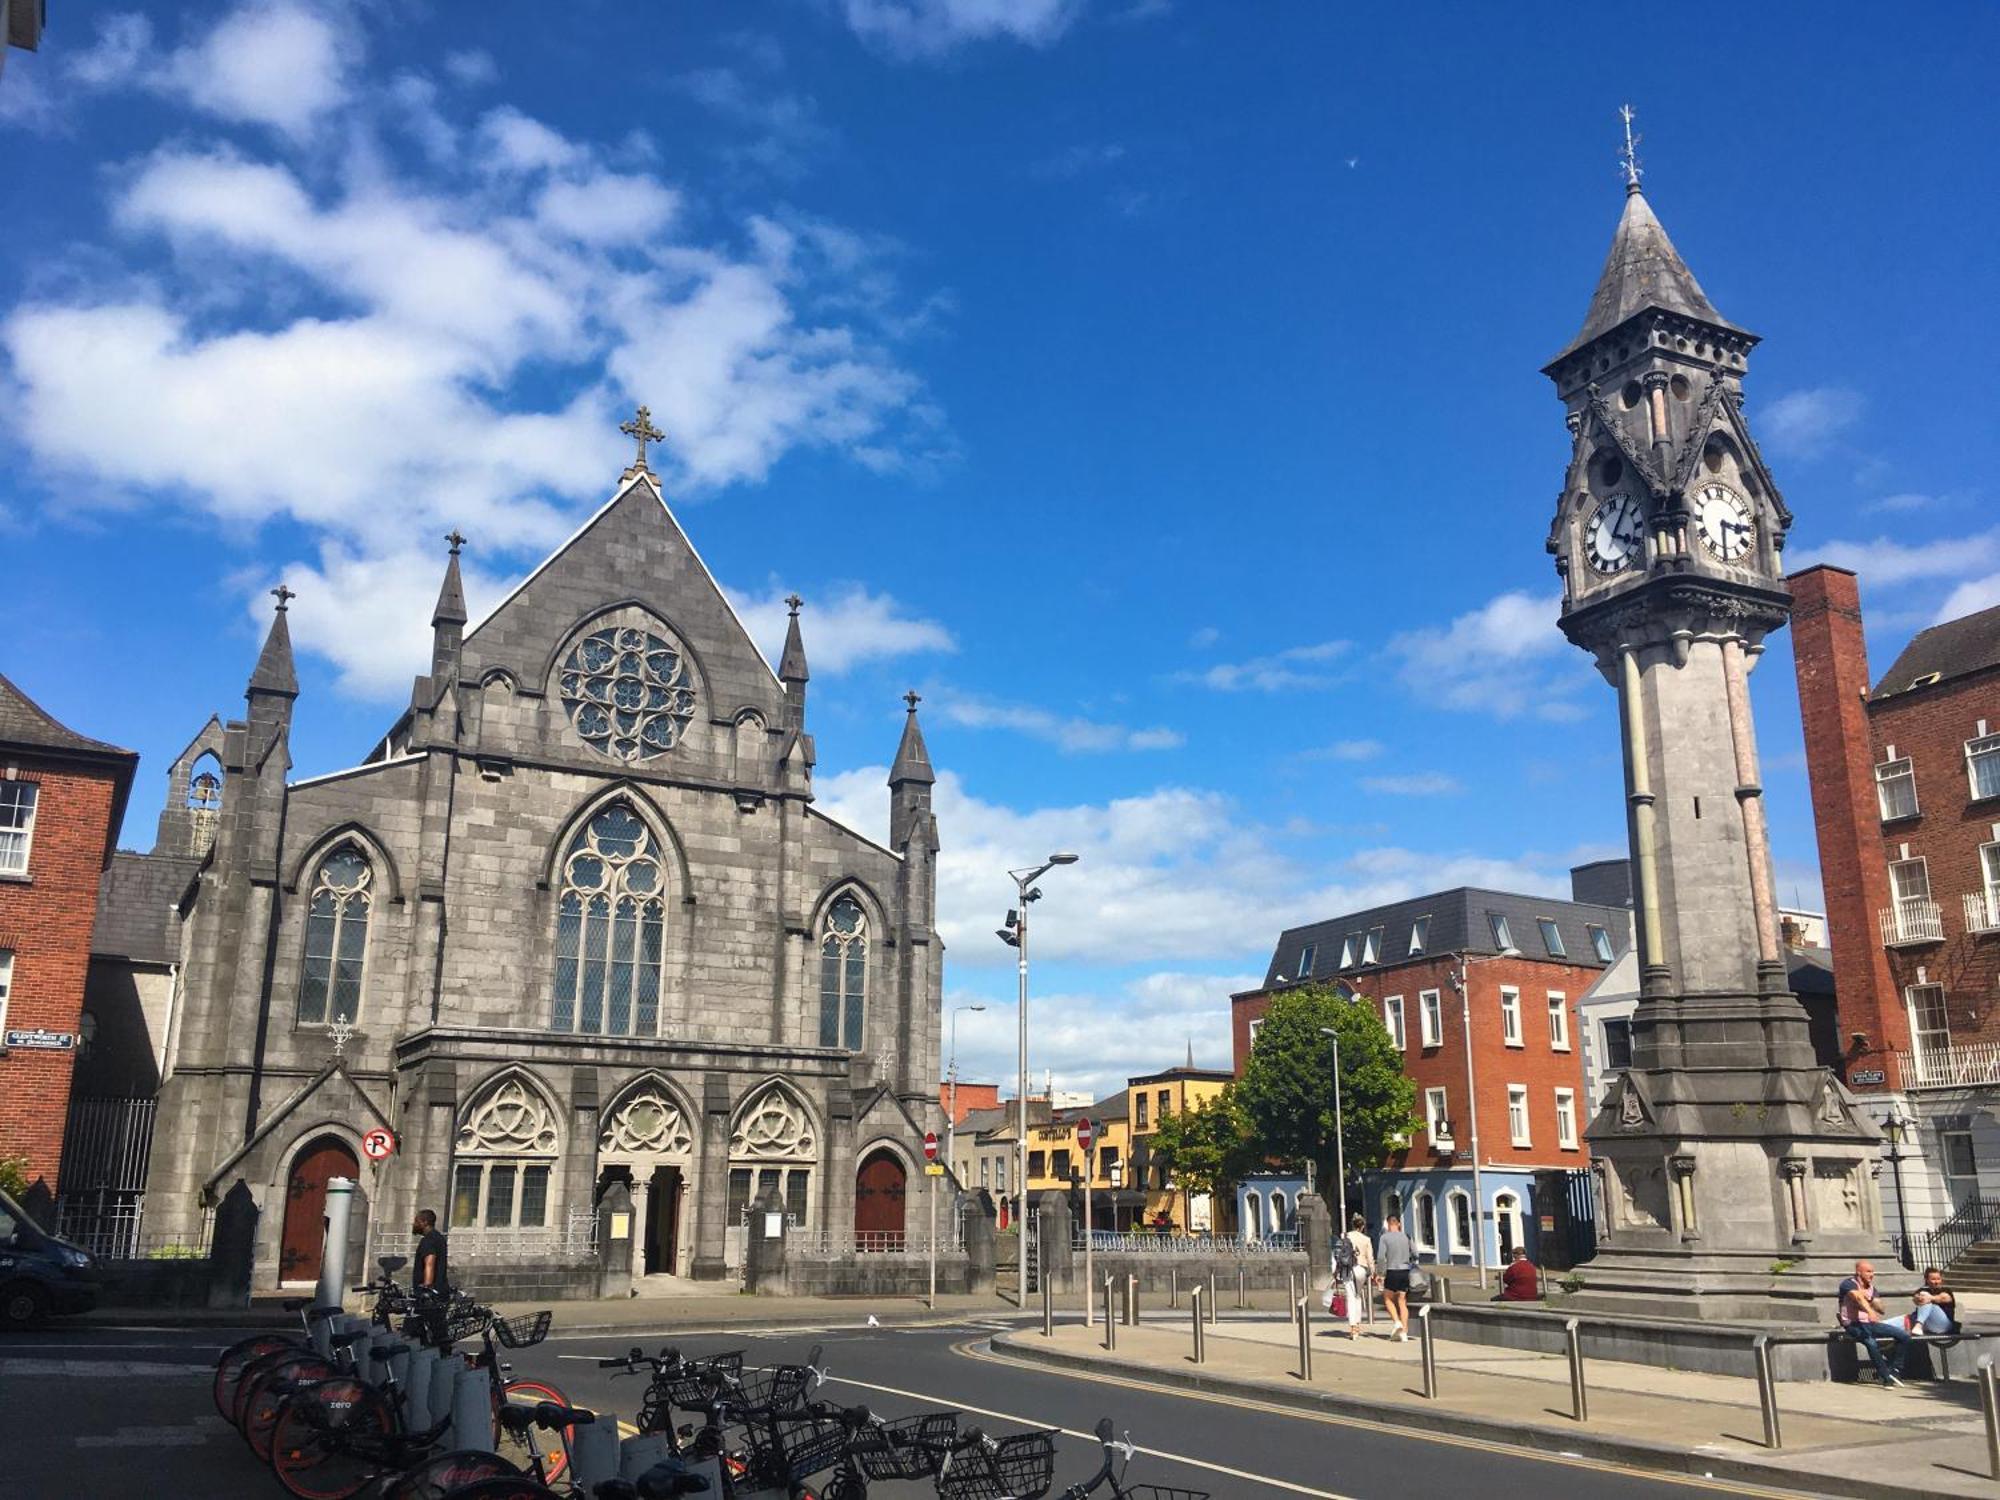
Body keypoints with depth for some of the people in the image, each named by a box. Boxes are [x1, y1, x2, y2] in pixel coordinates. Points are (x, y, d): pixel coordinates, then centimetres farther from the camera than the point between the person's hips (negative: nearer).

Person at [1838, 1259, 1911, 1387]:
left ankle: (1894, 1369, 4)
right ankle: (1886, 1376, -24)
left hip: (1870, 1324, 7)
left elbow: (1882, 1310, 9)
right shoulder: (1849, 1284, -8)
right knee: (1871, 1342, -37)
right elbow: (1858, 1297, -29)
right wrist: (1870, 1311, -48)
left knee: (1904, 1336, -5)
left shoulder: (1871, 1288, 16)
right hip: (1854, 1325, -7)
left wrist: (1871, 1299, -11)